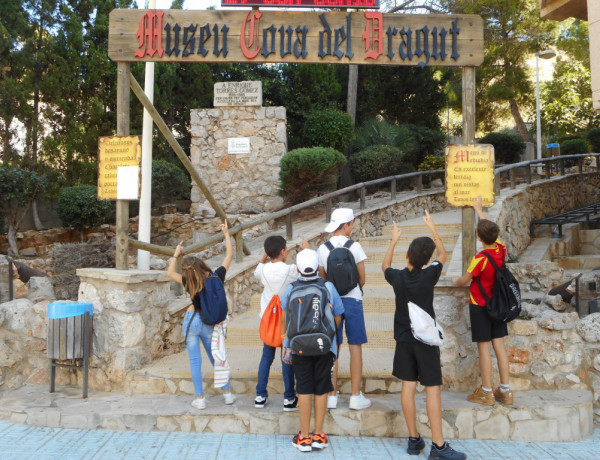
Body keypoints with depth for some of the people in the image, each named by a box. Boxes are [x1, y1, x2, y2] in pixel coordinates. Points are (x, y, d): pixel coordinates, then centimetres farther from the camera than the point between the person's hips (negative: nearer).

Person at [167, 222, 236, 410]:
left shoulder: (190, 283, -15)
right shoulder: (217, 277, -10)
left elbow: (169, 272, -1)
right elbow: (229, 255, 2)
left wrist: (176, 253, 7)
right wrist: (226, 234, 10)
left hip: (192, 321, -3)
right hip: (210, 324, 3)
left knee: (195, 361, 6)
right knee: (216, 358, 17)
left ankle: (200, 398, 9)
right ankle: (227, 393, 21)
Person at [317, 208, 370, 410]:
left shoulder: (323, 249, -1)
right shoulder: (354, 246, -9)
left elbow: (322, 278, 6)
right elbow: (362, 279, -2)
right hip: (352, 300, -2)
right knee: (355, 347, 6)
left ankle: (332, 396, 15)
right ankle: (356, 396, 11)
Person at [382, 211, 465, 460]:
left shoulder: (397, 277, -5)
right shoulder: (429, 276, -13)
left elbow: (385, 266, 20)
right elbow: (443, 256, 7)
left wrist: (393, 240, 26)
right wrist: (433, 228, 15)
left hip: (404, 339, 4)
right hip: (425, 339, -3)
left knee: (408, 386, 7)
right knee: (433, 388, -1)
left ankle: (414, 439, 15)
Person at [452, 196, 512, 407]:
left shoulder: (481, 258, -23)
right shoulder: (501, 250, -4)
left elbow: (464, 281, -12)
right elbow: (489, 228, 15)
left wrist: (455, 280, 12)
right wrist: (479, 210, 28)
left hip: (479, 306, -6)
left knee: (484, 347, 0)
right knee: (499, 345, 10)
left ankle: (486, 392, 8)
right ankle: (505, 391, 16)